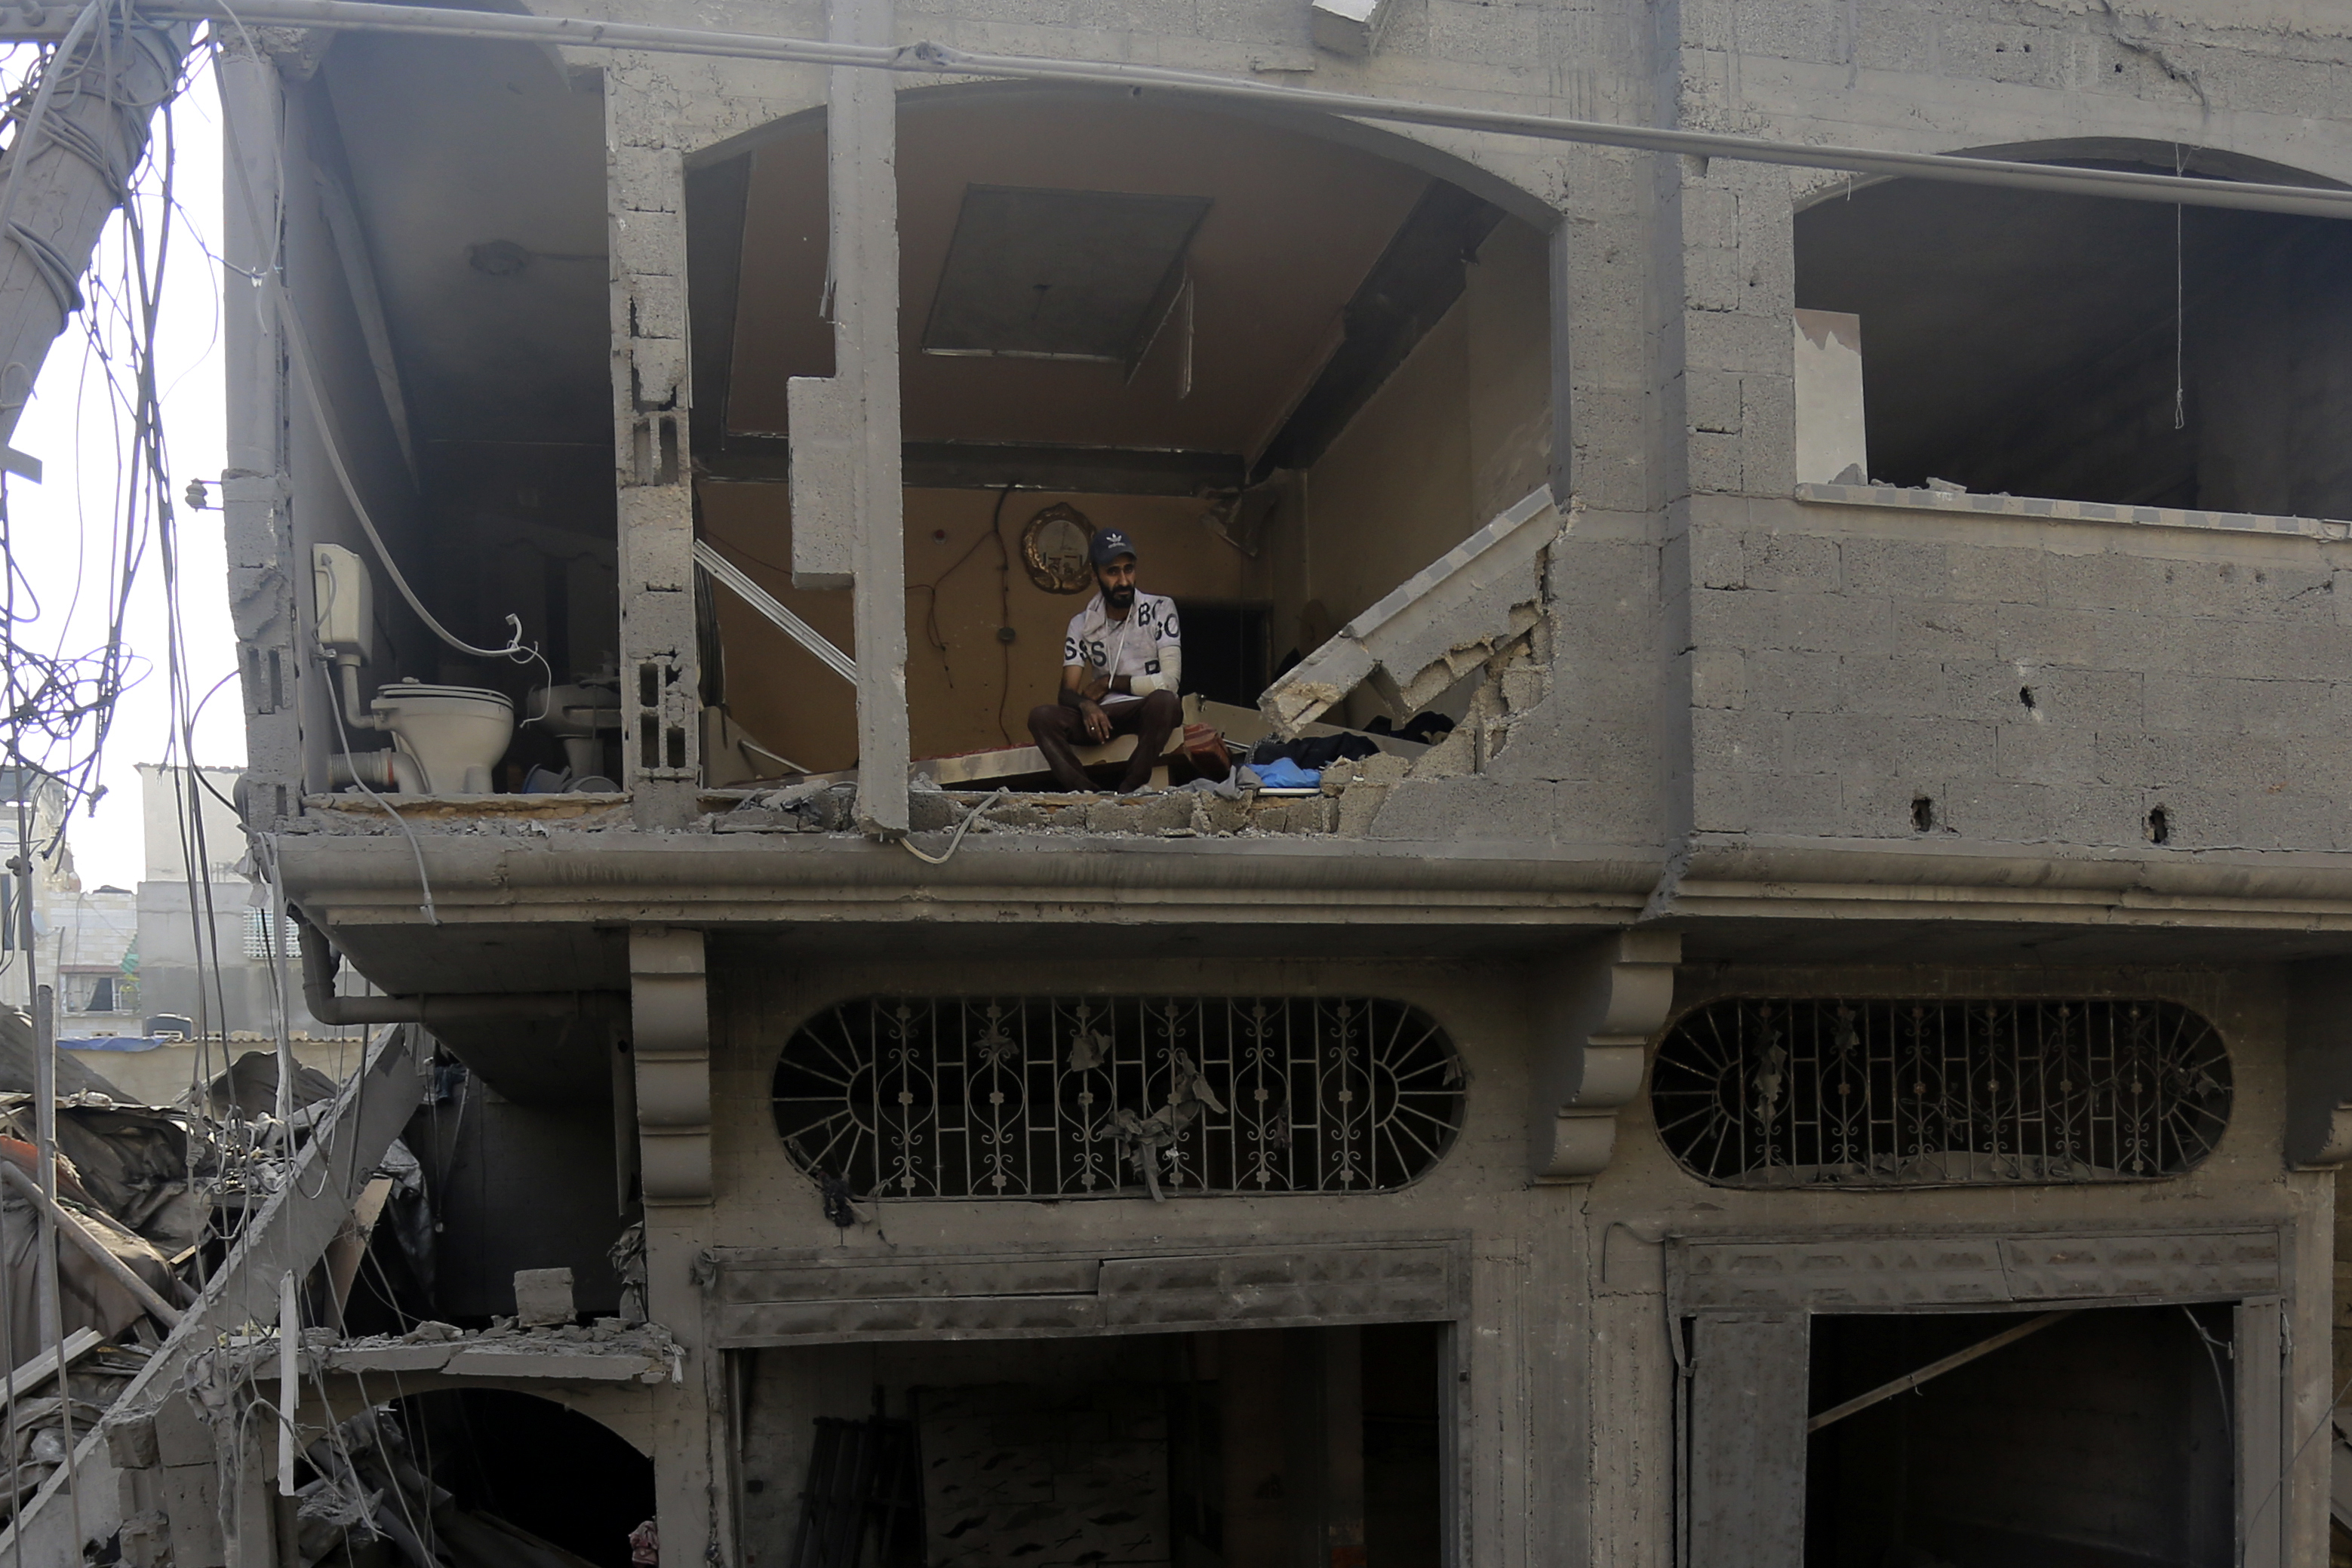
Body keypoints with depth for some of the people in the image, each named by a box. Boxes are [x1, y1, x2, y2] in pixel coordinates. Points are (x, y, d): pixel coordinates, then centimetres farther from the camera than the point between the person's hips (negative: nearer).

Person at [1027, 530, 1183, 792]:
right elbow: (1068, 691, 1)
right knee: (1041, 717, -23)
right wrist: (1086, 705, -24)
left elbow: (1170, 680, -12)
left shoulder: (1160, 609, -3)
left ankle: (1129, 791, -29)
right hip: (1103, 715, 3)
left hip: (1146, 711, -3)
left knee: (1164, 700, -38)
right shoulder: (1082, 624, 7)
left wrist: (1110, 682, -6)